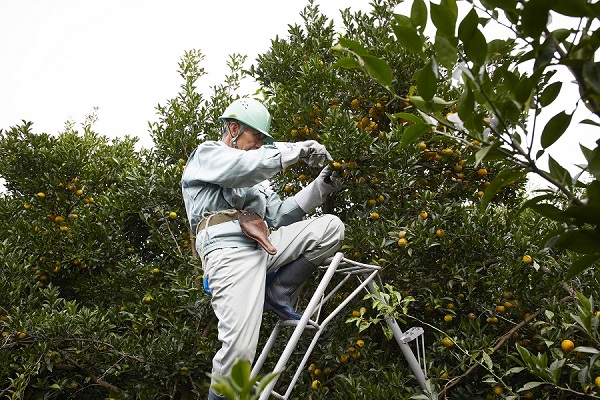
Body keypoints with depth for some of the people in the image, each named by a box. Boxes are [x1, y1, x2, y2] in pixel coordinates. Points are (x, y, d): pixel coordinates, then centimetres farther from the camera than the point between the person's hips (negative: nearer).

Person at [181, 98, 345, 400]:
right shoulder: (206, 154, 11)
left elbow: (279, 215, 23)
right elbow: (244, 165, -13)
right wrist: (298, 149, -10)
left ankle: (276, 294, 0)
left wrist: (321, 186, 14)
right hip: (230, 250, -8)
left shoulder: (252, 179, 35)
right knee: (240, 348, -21)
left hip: (264, 247, 8)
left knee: (331, 227, -3)